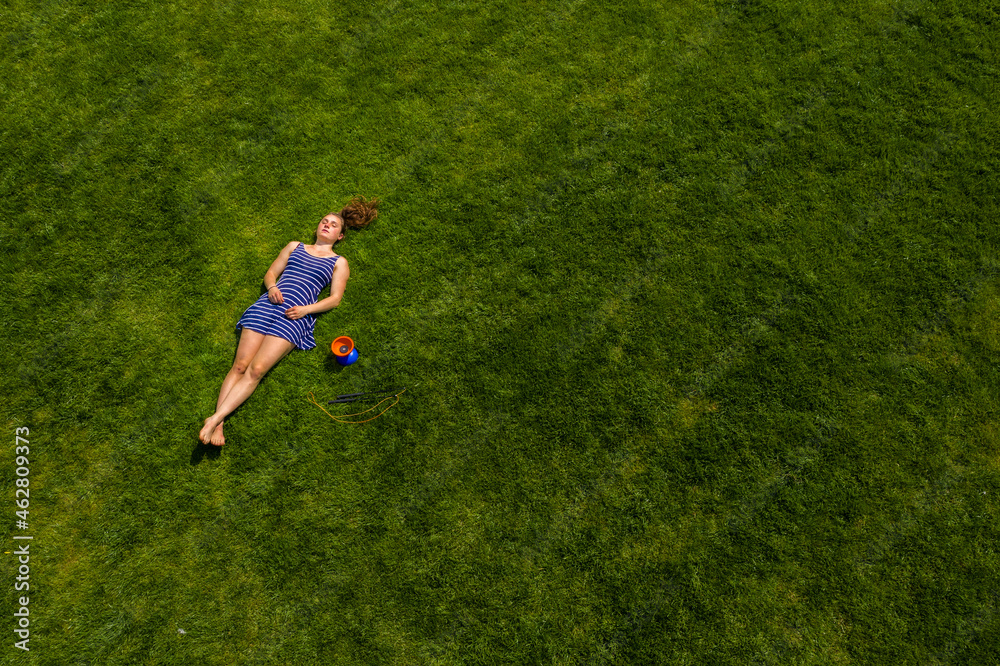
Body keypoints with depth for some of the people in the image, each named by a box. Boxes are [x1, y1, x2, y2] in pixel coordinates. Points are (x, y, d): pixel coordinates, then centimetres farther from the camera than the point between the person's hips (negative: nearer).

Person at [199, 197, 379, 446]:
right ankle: (218, 425, -15)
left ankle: (214, 419, -21)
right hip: (268, 303, 3)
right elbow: (270, 272, 22)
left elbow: (335, 298, 6)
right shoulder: (295, 246, 26)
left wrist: (306, 309, -10)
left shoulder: (339, 262, 16)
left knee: (256, 370, -19)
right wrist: (272, 287, -1)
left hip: (295, 315, -3)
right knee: (240, 365, -12)